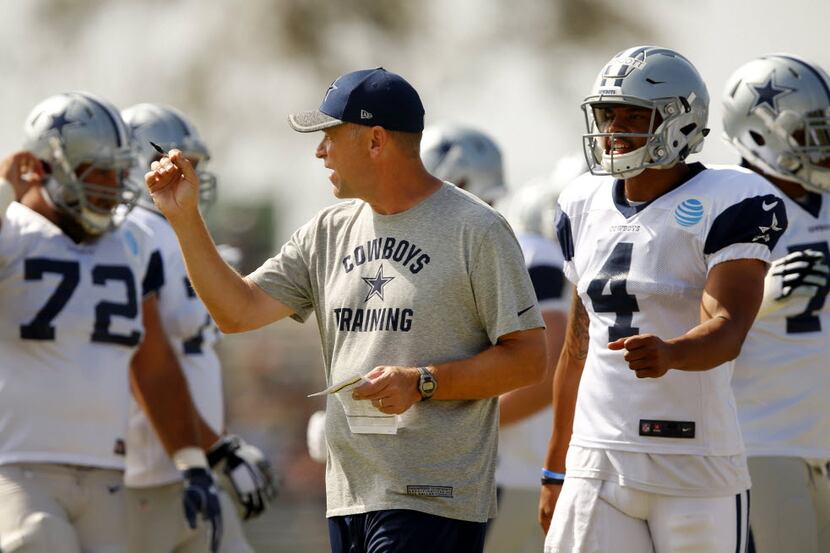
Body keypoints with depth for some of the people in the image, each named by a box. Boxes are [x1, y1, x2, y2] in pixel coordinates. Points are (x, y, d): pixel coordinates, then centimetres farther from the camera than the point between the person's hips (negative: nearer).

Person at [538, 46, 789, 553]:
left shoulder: (725, 204, -7)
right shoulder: (585, 207, 14)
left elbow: (727, 329, -19)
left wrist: (669, 353, -40)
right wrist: (555, 469, 21)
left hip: (695, 464, -5)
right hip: (596, 466, 5)